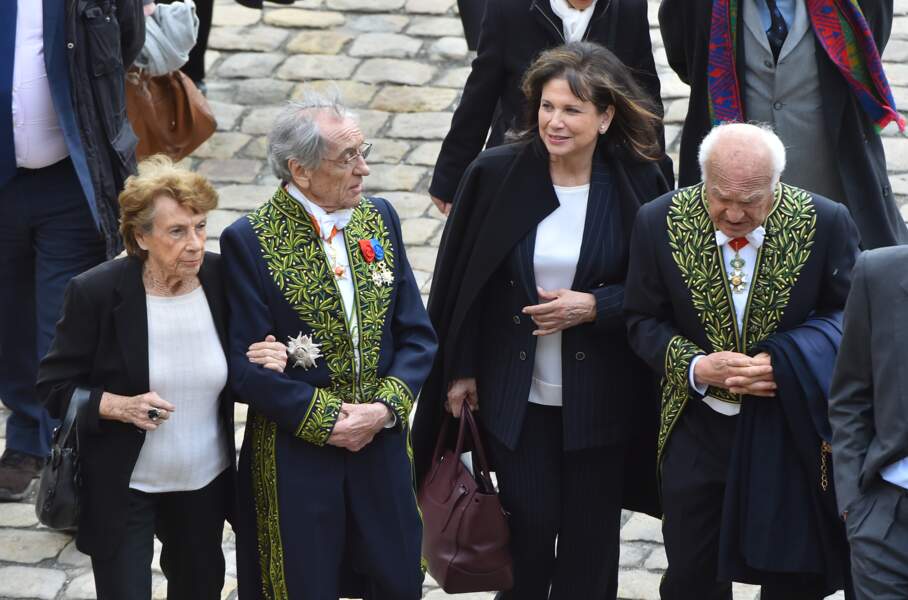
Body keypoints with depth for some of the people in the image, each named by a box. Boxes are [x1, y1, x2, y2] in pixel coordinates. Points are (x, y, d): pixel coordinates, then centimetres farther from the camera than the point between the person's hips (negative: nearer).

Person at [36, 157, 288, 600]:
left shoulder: (222, 278, -10)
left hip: (206, 480, 4)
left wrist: (263, 364, -19)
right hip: (121, 489, -4)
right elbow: (54, 388, -11)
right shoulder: (96, 292, -20)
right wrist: (120, 406, -28)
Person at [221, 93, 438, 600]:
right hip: (294, 455, -4)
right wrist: (326, 420, -16)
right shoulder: (250, 241, -12)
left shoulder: (380, 219, 3)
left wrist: (384, 408, -11)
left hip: (383, 441, 4)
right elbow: (246, 367, -13)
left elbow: (417, 335, 4)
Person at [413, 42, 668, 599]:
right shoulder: (496, 175, -7)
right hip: (516, 395, 0)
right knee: (530, 525, 2)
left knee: (590, 536, 10)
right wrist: (460, 371, 3)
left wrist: (594, 306, -17)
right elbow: (460, 278, 2)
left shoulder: (638, 185, -9)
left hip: (599, 400, 0)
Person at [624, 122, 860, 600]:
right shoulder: (660, 223, -10)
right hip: (699, 425, 1)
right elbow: (643, 322, -1)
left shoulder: (825, 223, -13)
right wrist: (696, 367, -19)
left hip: (791, 428, -1)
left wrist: (783, 362, -20)